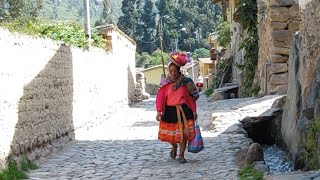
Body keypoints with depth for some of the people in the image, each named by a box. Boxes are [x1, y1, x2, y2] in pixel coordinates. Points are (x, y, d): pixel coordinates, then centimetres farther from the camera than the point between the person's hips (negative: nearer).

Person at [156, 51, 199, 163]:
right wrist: (159, 112, -13)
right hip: (170, 111, 0)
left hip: (183, 110, 0)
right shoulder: (165, 83, -1)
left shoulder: (185, 82, 1)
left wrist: (194, 111, 3)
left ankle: (181, 155, 8)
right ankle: (174, 146, 41)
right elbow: (160, 98, -4)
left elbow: (192, 97, 5)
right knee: (170, 133, 8)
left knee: (183, 133, -5)